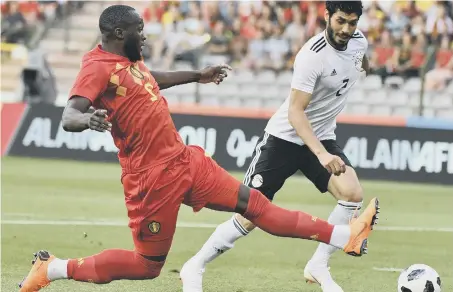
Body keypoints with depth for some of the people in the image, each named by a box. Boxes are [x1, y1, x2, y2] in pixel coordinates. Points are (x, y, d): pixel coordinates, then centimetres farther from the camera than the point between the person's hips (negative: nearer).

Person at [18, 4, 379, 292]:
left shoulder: (130, 61, 11)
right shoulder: (98, 68, -17)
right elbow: (68, 117, -30)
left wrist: (198, 76, 45)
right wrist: (87, 119, -54)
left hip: (185, 159, 8)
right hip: (153, 177, -8)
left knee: (252, 202, 9)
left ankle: (345, 237, 9)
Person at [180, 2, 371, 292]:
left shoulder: (358, 40, -6)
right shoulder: (312, 56, -28)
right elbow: (295, 112, -32)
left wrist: (364, 67, 41)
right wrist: (322, 155, -42)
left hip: (321, 137, 6)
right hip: (284, 137, -6)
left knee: (353, 194, -20)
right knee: (251, 216, -5)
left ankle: (318, 267, -7)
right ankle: (194, 268, 13)